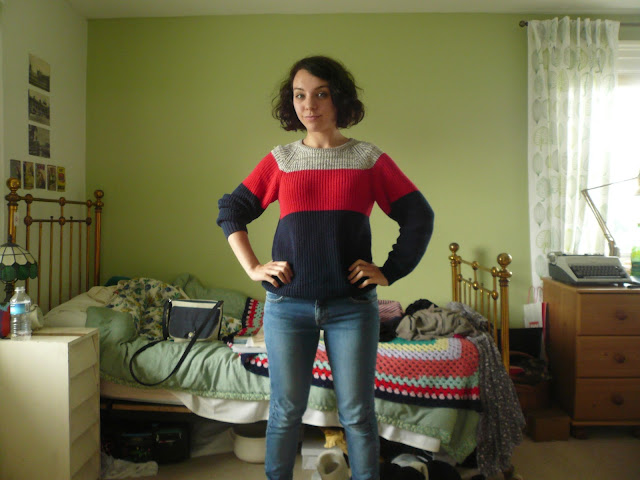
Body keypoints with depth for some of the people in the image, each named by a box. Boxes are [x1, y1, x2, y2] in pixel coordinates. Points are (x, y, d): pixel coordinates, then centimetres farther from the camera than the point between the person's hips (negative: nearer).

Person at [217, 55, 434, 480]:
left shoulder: (369, 159, 3)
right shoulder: (280, 160, 6)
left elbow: (419, 216, 4)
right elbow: (231, 210, 13)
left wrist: (389, 271, -2)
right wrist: (252, 267, 4)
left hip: (352, 306, -1)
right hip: (288, 305, 1)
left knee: (358, 413, 7)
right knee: (286, 411, 11)